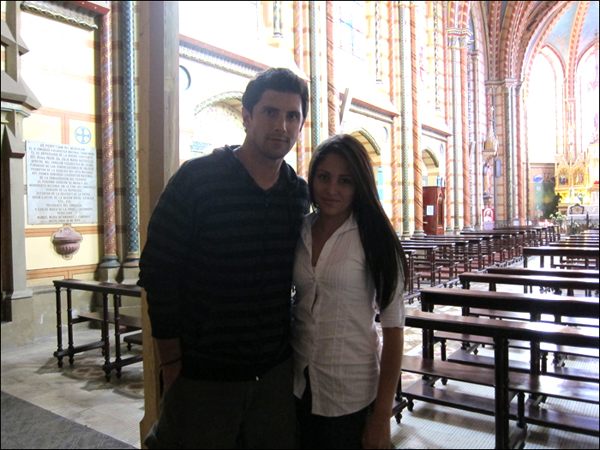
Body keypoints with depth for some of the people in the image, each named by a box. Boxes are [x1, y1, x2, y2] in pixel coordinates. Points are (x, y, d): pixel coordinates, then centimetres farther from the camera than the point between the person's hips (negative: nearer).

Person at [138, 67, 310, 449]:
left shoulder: (300, 193, 3)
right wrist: (172, 361, -8)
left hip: (275, 371, 5)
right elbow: (158, 271, -11)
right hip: (201, 374, -4)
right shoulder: (197, 180, -12)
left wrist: (288, 342, 10)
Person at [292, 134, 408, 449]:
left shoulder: (374, 238, -12)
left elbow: (393, 327, -13)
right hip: (297, 387, 4)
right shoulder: (298, 231, -1)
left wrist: (382, 416, -13)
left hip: (350, 395, -4)